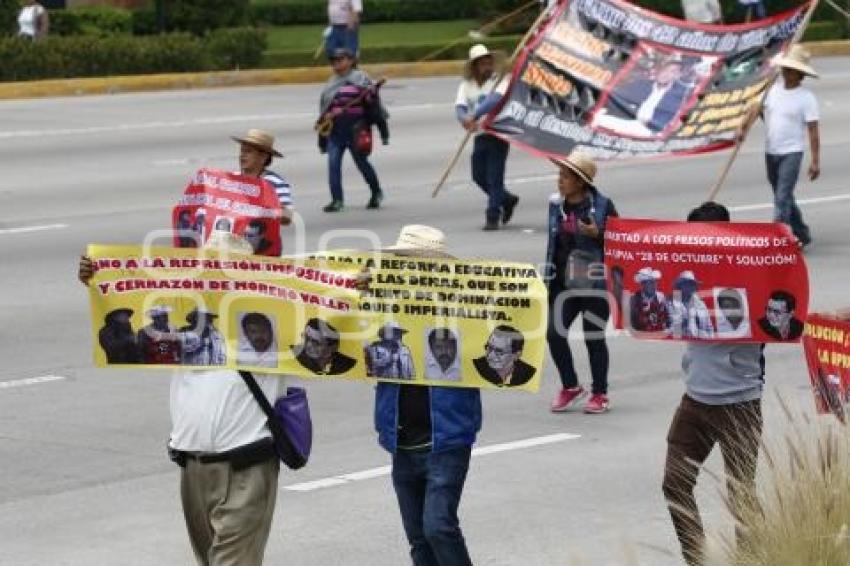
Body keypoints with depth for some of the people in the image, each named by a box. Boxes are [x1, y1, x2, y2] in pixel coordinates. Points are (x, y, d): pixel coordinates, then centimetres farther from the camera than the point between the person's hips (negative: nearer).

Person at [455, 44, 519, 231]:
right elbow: (460, 107, -7)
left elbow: (496, 99, -27)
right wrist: (465, 119, -32)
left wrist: (474, 115, -37)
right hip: (480, 136, 6)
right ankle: (507, 200, 34)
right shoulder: (467, 85, 6)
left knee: (494, 177, -7)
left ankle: (493, 217, -2)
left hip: (498, 133, -6)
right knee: (479, 176, 12)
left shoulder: (499, 80, -8)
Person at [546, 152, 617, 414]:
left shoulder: (602, 205, -8)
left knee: (594, 337, 3)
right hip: (564, 282, 5)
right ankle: (570, 386, 19)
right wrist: (548, 278, 15)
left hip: (595, 283, -5)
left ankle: (600, 393, 19)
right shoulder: (556, 205, 6)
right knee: (554, 333, -2)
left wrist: (598, 234, -22)